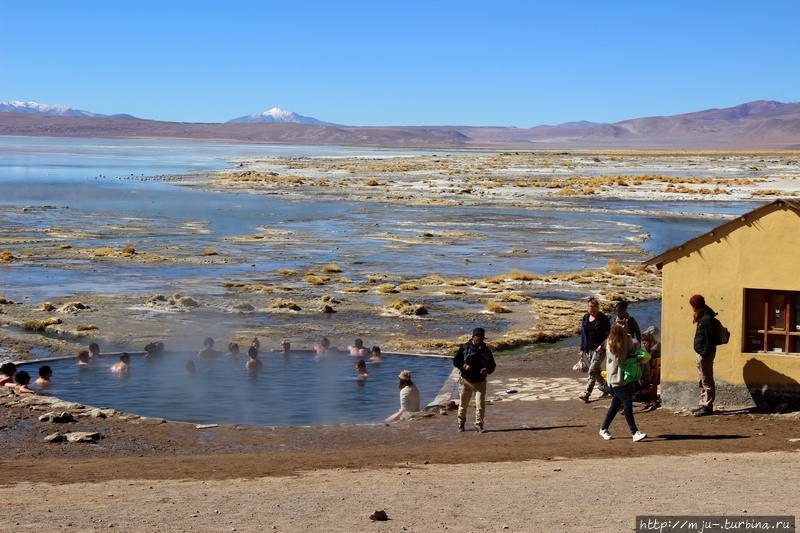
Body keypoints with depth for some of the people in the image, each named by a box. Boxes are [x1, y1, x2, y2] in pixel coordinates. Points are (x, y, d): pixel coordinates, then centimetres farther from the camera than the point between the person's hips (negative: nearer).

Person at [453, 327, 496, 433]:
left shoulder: (486, 350, 3)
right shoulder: (464, 347, -2)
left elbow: (492, 365, 10)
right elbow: (455, 361, 2)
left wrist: (487, 369, -13)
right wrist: (464, 366, -17)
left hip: (480, 382, 1)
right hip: (466, 380, -1)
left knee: (480, 405, -9)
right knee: (463, 404, 8)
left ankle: (479, 425, 3)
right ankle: (461, 423, 27)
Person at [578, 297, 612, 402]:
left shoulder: (603, 319, -7)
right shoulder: (585, 318, 9)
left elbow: (608, 334, -5)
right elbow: (583, 334, 15)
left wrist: (602, 345, -18)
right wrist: (582, 349, 12)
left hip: (599, 349, -6)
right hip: (588, 349, 6)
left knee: (592, 371, -14)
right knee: (596, 371, 13)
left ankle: (586, 393, -18)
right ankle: (605, 388, 32)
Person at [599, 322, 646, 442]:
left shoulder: (628, 340, 3)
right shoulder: (611, 345, -16)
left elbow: (633, 352, 13)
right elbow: (619, 360, -20)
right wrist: (623, 344, -17)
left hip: (626, 377, 7)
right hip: (616, 379, -7)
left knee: (616, 404, 12)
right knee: (627, 403, -13)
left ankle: (604, 429, 24)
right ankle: (635, 433, -12)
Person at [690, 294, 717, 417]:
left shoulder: (707, 319, -20)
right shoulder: (702, 317, 11)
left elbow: (710, 339, -22)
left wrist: (704, 355, -21)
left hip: (705, 354, -11)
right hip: (700, 353, 11)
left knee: (707, 381, -3)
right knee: (703, 381, 16)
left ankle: (708, 407, 1)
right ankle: (703, 404, 23)